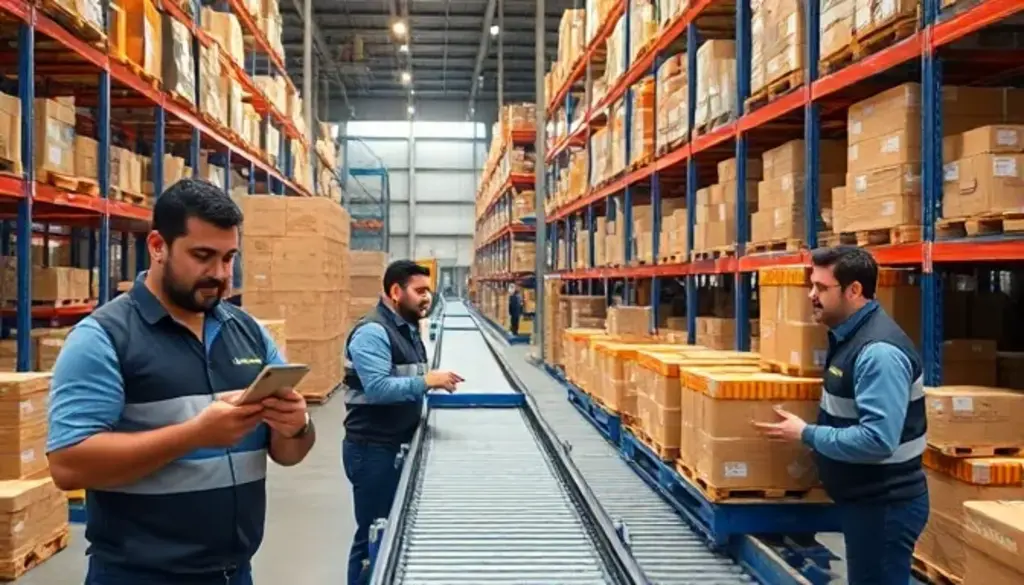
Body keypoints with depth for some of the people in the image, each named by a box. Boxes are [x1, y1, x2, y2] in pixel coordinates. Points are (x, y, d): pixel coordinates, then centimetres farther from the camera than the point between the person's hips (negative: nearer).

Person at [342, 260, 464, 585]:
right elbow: (377, 388, -27)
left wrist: (434, 385, 2)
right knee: (373, 536, 0)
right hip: (373, 449, -9)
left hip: (400, 446, 9)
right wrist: (426, 381, -28)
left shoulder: (408, 329, 13)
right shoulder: (372, 331, -17)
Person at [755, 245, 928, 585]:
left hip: (884, 504, -10)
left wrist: (807, 435, -22)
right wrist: (814, 430, 6)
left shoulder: (878, 351, -25)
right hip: (864, 498, 10)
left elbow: (878, 440, -31)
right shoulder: (850, 336, 6)